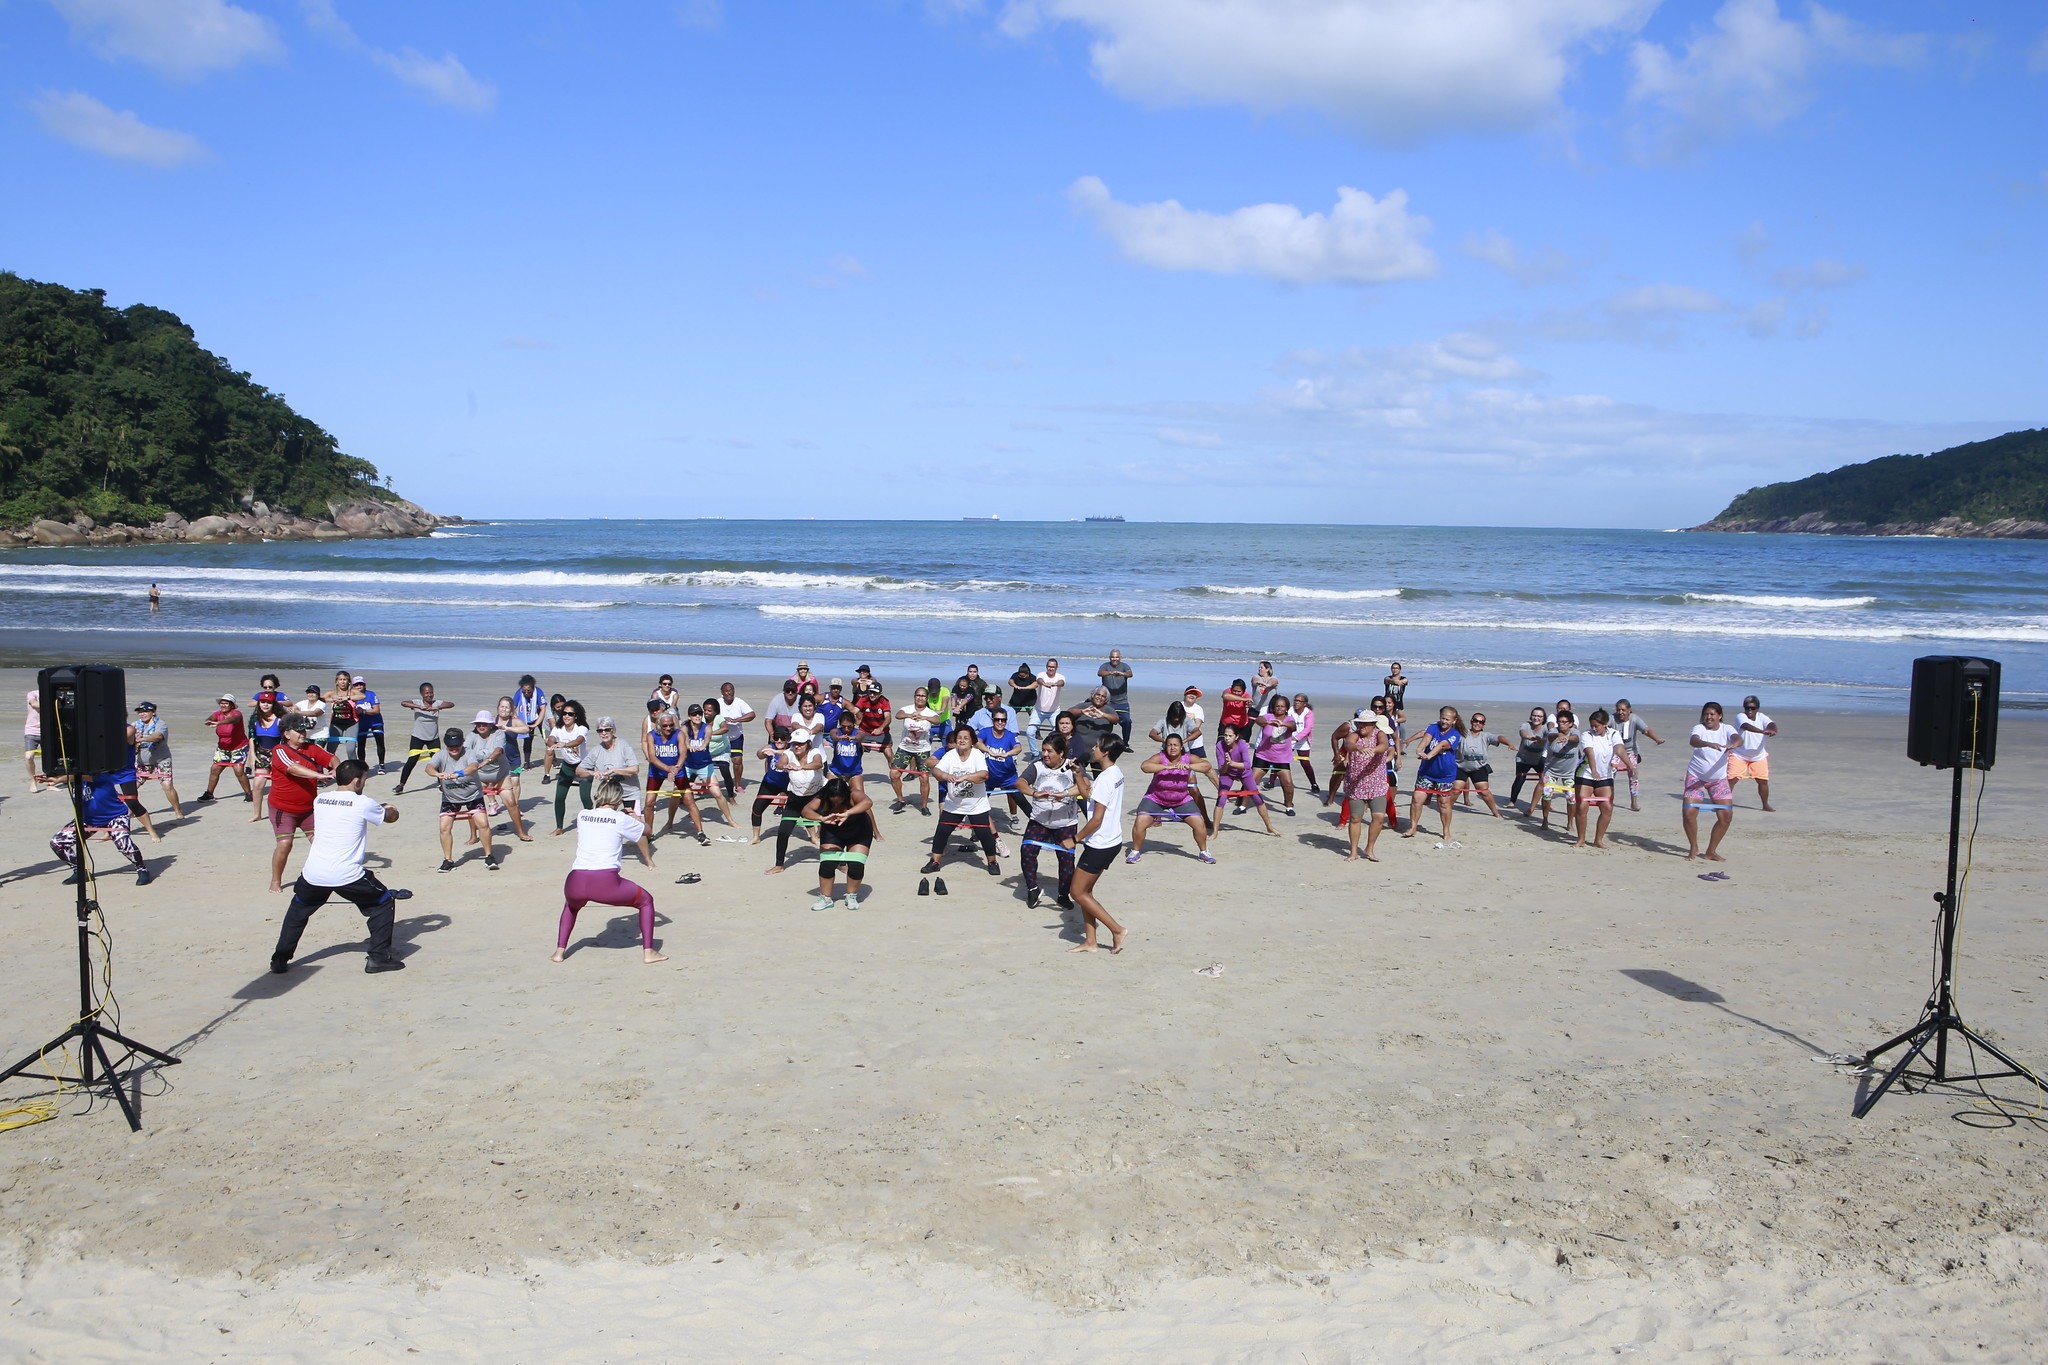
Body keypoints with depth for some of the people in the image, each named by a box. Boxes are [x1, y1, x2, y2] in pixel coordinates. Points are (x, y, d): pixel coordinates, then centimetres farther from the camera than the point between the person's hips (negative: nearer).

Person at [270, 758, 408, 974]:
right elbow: (391, 817, 14)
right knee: (383, 904, 15)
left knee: (298, 911, 30)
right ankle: (378, 957, 10)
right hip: (347, 876, -5)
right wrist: (391, 809, 38)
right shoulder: (363, 804, -4)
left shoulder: (319, 800, 11)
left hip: (313, 874, 5)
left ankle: (280, 959, 29)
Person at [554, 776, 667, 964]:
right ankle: (648, 952, 11)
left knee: (571, 905, 39)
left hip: (575, 883, 4)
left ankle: (559, 951, 29)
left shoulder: (582, 816, 15)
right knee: (646, 901, 18)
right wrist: (634, 817, 43)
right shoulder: (621, 819, 5)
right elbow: (646, 831, 24)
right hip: (605, 882, -4)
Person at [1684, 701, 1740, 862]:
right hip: (1696, 777, -3)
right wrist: (1709, 744, -53)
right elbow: (1693, 741, -32)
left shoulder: (1726, 729, -4)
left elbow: (1738, 738, -24)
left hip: (1719, 779, 3)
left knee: (1726, 815, -3)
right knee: (1689, 812, -14)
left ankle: (1711, 851, 13)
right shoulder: (1699, 728, -10)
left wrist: (1733, 744, -49)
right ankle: (1693, 848, 8)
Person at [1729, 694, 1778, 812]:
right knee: (1731, 779, -10)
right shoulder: (1741, 717, -19)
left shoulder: (1762, 717, -5)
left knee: (1763, 780, 4)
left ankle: (1765, 804, 21)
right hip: (1739, 755, -4)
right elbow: (1746, 726, -41)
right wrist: (1762, 731, -56)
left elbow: (1771, 724, -25)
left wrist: (1773, 730, -50)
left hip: (1758, 756, 4)